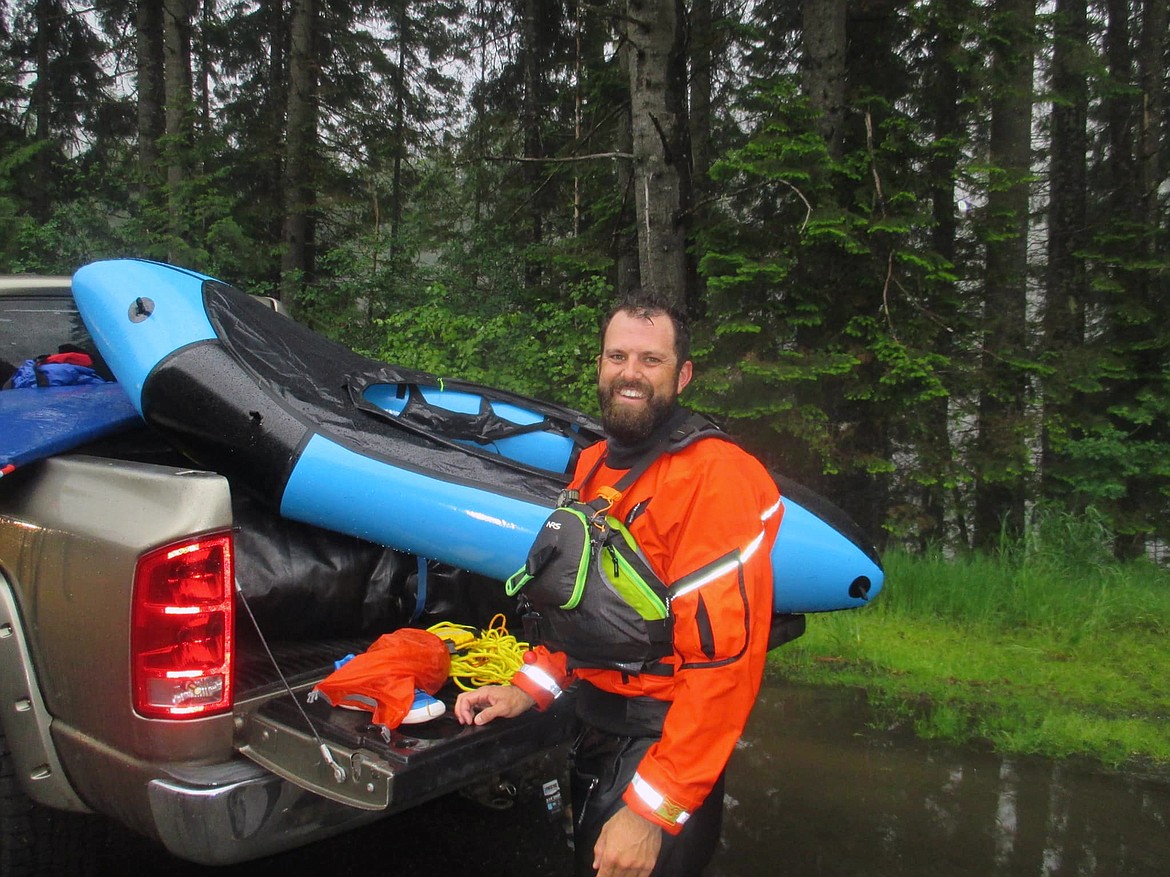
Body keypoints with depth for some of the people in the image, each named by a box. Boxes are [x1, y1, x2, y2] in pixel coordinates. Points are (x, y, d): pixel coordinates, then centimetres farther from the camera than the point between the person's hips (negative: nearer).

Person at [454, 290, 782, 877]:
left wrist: (652, 810, -26)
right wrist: (530, 687, 2)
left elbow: (722, 660, -27)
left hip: (661, 739, -8)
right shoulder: (592, 464, 6)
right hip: (593, 725, 8)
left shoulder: (716, 477, -23)